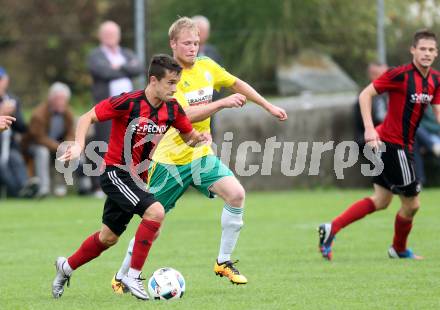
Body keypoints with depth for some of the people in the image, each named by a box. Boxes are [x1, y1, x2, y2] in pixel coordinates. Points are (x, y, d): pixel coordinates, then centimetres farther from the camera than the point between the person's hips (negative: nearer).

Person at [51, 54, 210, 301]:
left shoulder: (172, 109, -2)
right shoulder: (129, 102, -20)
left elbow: (188, 135, 11)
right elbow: (88, 118, -14)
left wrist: (199, 137, -11)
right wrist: (79, 145, -28)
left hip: (136, 178, 7)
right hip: (115, 172, -7)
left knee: (109, 237, 17)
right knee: (155, 211, -26)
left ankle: (67, 267, 41)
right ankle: (134, 277, -16)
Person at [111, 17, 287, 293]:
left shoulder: (206, 66, 1)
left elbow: (237, 84, 17)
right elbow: (186, 115, -29)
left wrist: (269, 107, 17)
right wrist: (223, 103, -37)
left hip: (201, 155, 5)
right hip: (171, 159, -5)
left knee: (236, 194, -17)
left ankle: (224, 262, -4)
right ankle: (121, 277, 18)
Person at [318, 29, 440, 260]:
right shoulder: (400, 74, -17)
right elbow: (365, 95, -14)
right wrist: (369, 129, -24)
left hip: (403, 146, 9)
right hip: (392, 144, -9)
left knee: (381, 201, 13)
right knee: (411, 203, 2)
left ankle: (331, 229, 11)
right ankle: (399, 249, 26)